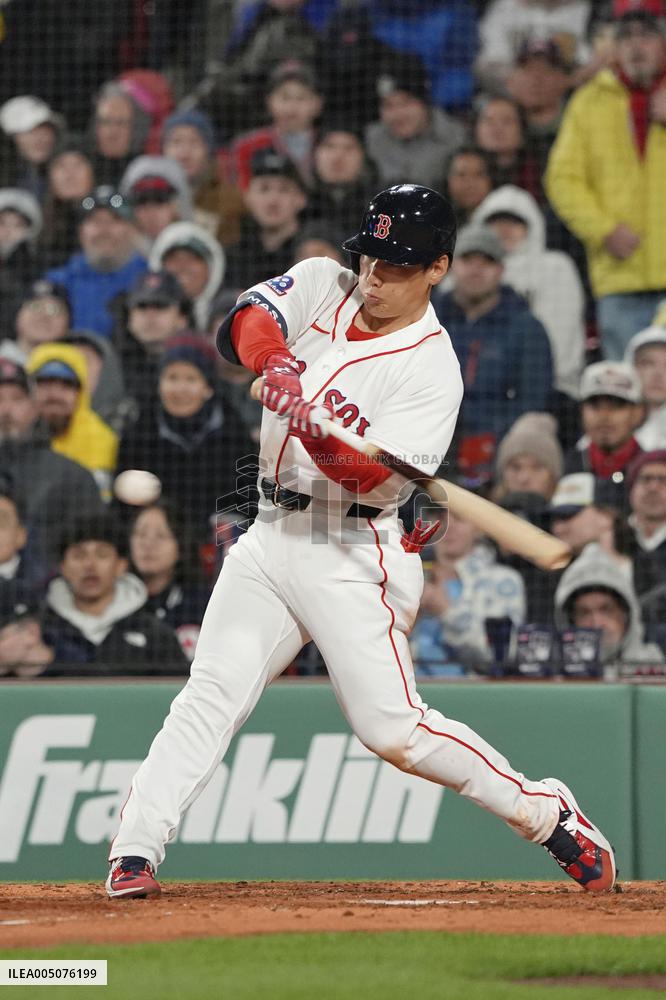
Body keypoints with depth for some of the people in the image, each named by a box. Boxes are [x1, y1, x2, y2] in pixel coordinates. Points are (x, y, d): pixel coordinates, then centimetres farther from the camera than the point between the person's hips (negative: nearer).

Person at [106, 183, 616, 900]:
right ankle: (134, 851, -9)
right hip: (269, 538, 5)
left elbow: (372, 478, -20)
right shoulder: (322, 285, 6)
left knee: (393, 730, -11)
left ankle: (548, 816, 4)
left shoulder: (432, 368, -11)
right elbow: (247, 322, -12)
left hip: (350, 557, -5)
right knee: (210, 693, -8)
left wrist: (324, 438, -40)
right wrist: (278, 366, -33)